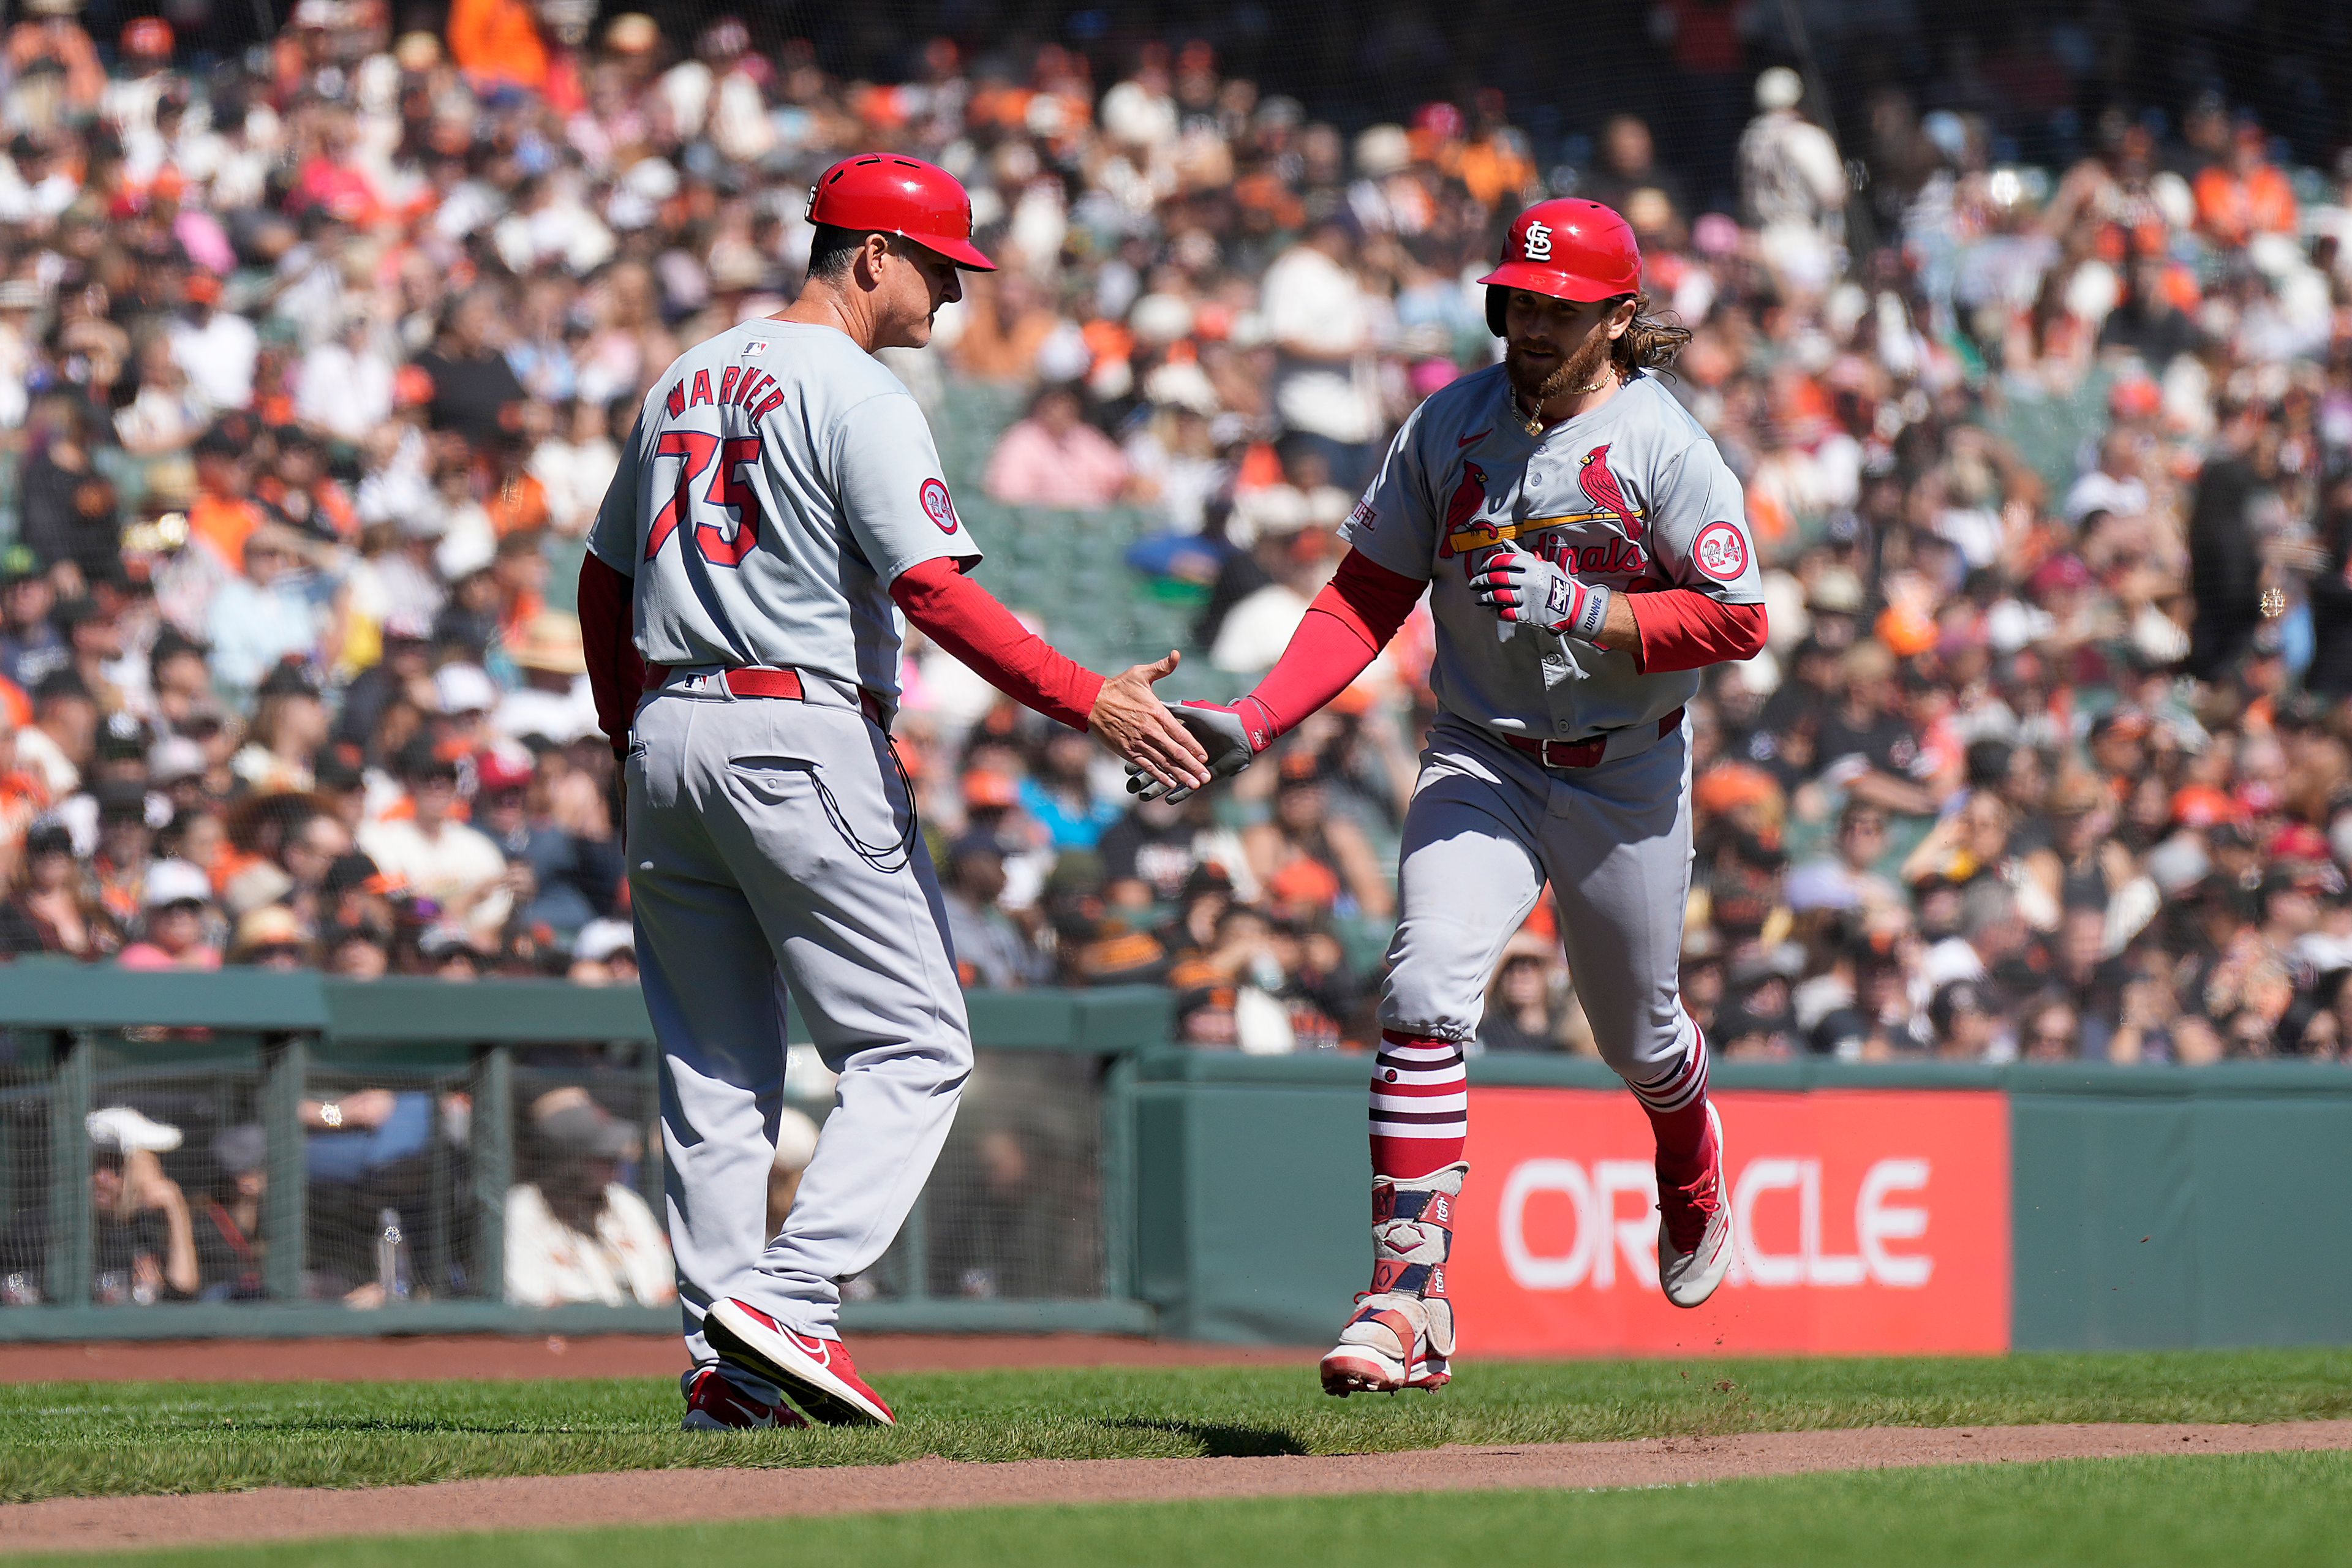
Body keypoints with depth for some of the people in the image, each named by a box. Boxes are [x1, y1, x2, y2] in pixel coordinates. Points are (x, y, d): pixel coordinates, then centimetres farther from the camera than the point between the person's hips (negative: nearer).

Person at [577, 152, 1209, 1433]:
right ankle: (788, 1298, -19)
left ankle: (721, 1363, 6)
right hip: (798, 738, -8)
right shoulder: (858, 396, -9)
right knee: (913, 1047, -4)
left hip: (667, 737, 8)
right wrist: (1088, 703, -21)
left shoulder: (685, 382, 17)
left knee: (715, 1072, 10)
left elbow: (605, 578, 22)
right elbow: (935, 592, -19)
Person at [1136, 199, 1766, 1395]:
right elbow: (1367, 597, 2)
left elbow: (1738, 621, -14)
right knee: (1425, 990, -21)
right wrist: (1257, 720, -11)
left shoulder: (1664, 447, -11)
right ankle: (1408, 1292, -24)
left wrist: (1581, 609, -26)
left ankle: (1693, 1189, 53)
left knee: (1638, 1034, 15)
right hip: (1482, 760, 1)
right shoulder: (1449, 427, -1)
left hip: (1626, 775, -1)